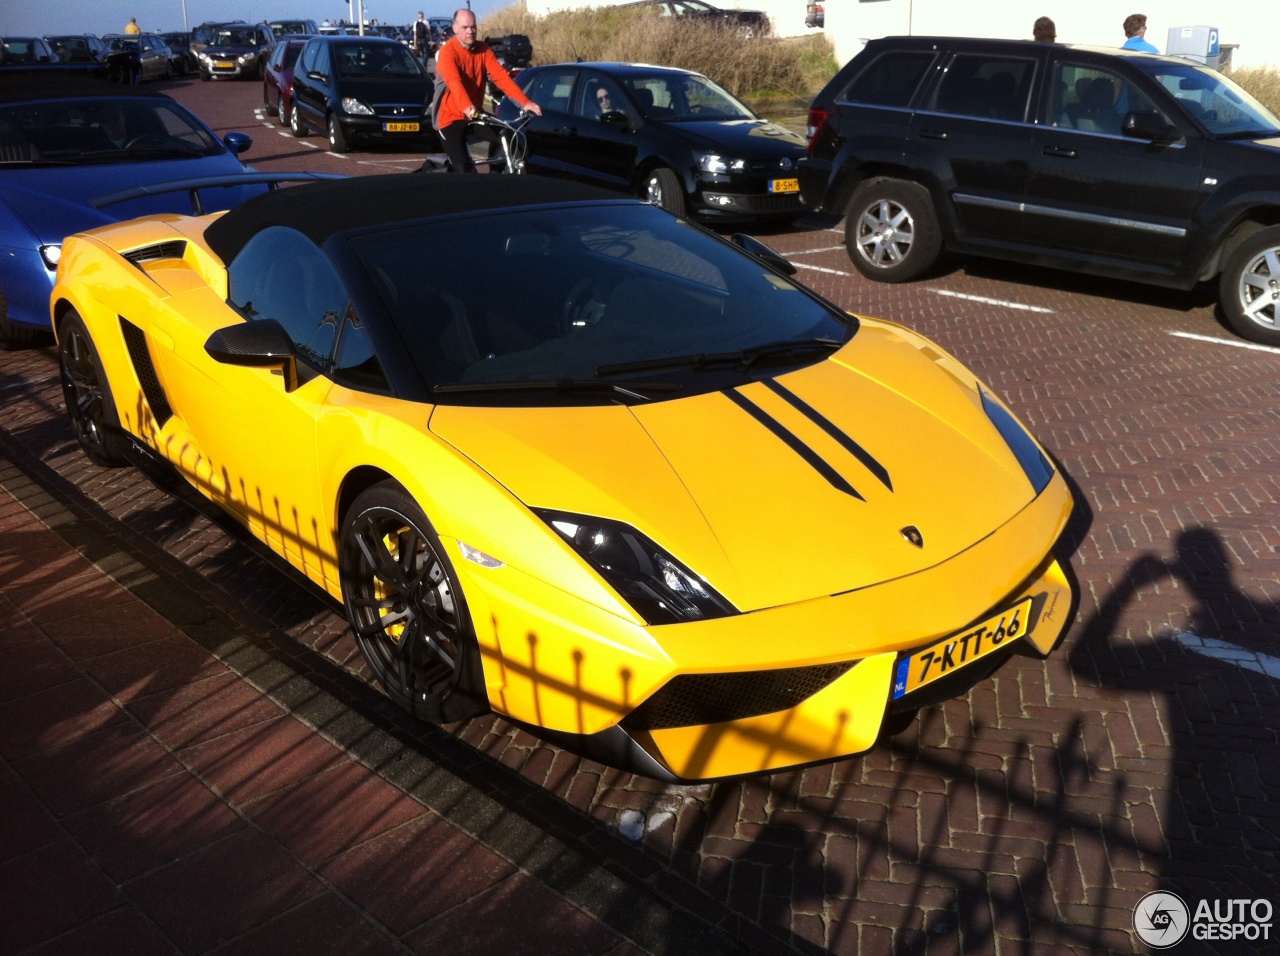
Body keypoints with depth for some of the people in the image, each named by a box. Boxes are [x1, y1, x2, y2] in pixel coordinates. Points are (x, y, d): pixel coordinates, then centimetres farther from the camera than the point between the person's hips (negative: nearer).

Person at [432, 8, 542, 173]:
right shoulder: (447, 52, -16)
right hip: (452, 117, -6)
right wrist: (467, 108, -53)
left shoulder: (483, 50, 0)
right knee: (463, 168, -16)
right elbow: (454, 82, -33)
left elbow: (501, 76, -11)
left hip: (476, 115, 6)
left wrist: (524, 102, -26)